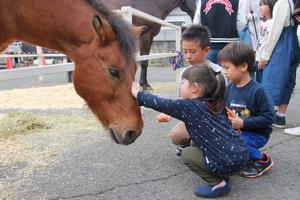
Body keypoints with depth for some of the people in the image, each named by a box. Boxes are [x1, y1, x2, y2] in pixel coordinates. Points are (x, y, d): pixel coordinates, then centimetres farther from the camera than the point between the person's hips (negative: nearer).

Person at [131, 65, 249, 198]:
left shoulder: (188, 106, -9)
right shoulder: (215, 104, 12)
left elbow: (160, 104, -5)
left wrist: (137, 94, 8)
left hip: (229, 162, -8)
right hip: (241, 153, 8)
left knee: (187, 154, 12)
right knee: (196, 145, 23)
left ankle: (218, 184, 5)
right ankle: (221, 175, 21)